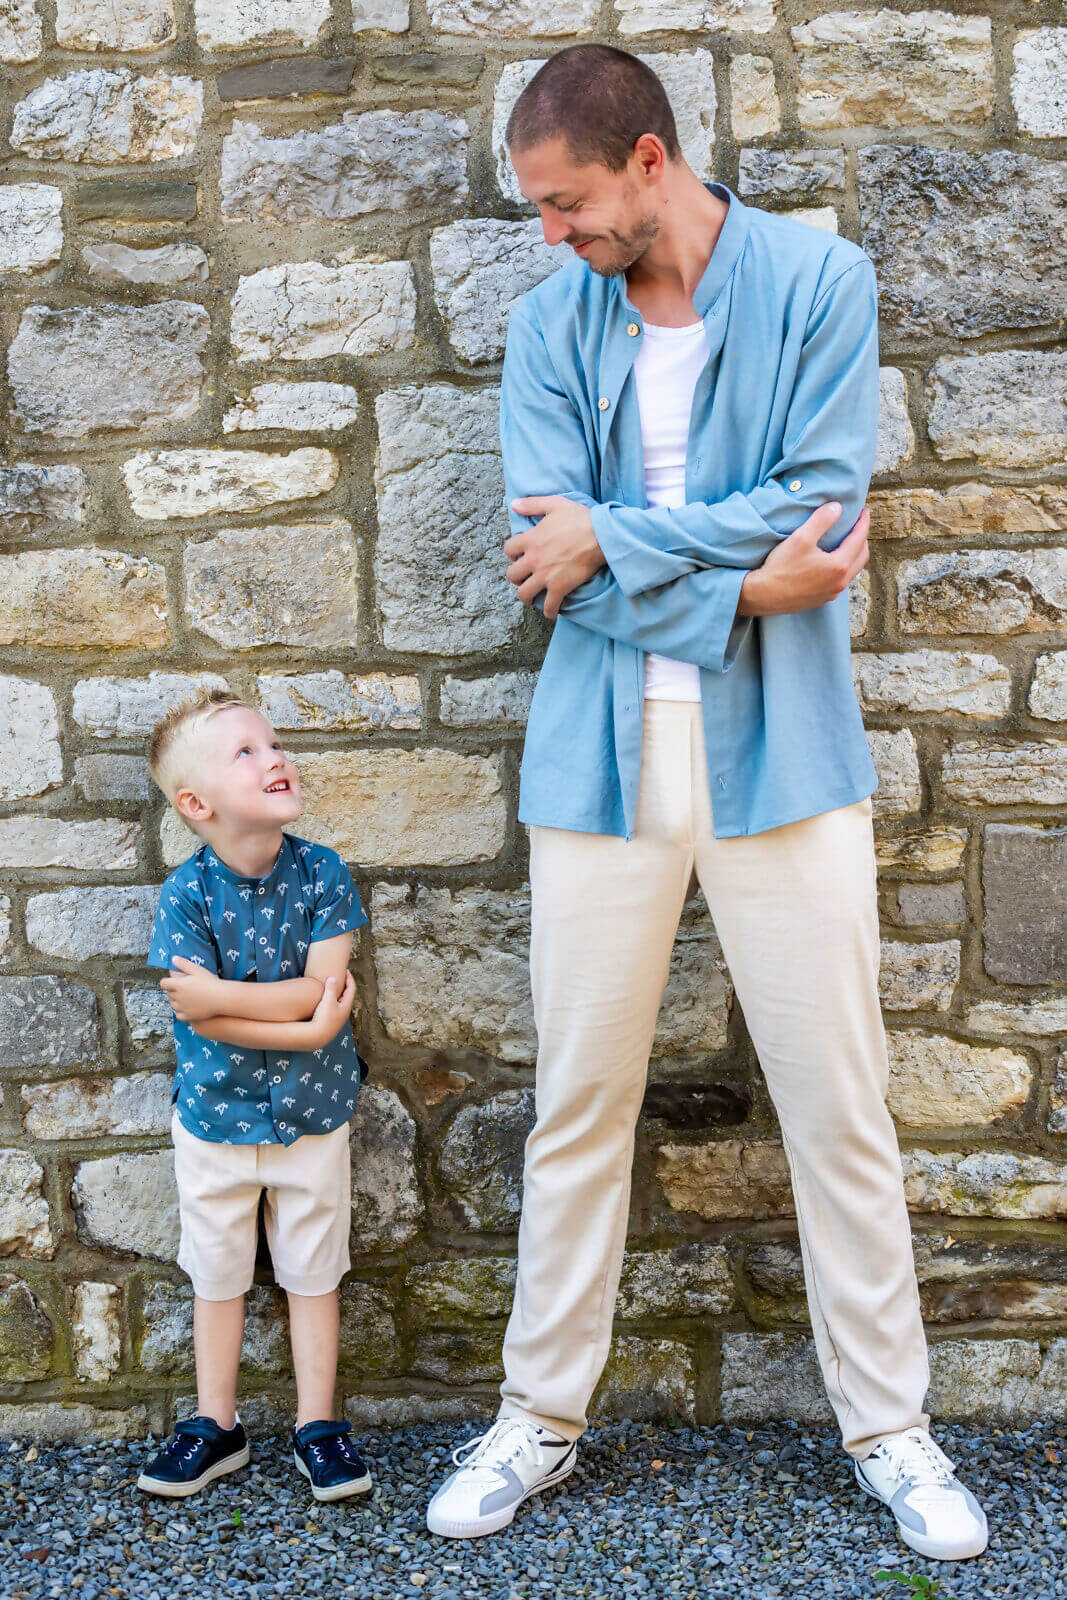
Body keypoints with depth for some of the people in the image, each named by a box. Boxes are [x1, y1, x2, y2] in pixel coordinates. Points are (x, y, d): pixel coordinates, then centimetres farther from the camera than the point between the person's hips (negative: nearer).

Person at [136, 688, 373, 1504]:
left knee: (313, 1271, 12)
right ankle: (215, 1423, 32)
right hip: (215, 1115, 0)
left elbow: (321, 986, -19)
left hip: (312, 1113, 0)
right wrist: (307, 1028, -24)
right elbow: (195, 1015, -20)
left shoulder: (322, 872, -12)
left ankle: (319, 1424, 26)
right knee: (216, 1274, 15)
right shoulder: (187, 893, -16)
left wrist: (220, 993, -25)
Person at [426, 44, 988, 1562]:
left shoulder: (819, 280, 1)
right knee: (579, 1102, 9)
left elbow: (825, 503, -10)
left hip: (783, 747, -2)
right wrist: (740, 583, -12)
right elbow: (546, 549, -3)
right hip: (602, 747, 2)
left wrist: (614, 538, -10)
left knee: (840, 1105, 5)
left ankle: (888, 1424, 24)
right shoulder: (554, 318, 7)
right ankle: (541, 1417, 26)